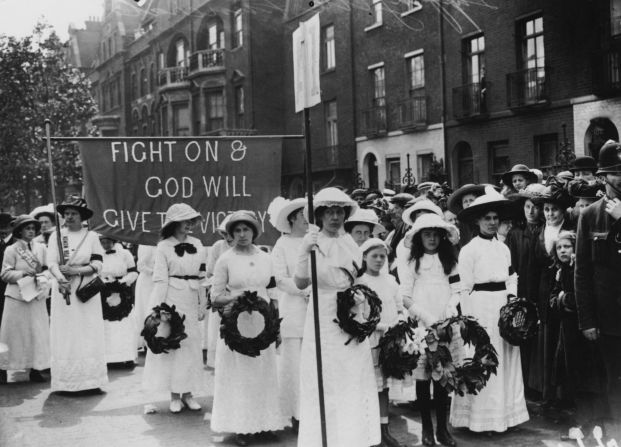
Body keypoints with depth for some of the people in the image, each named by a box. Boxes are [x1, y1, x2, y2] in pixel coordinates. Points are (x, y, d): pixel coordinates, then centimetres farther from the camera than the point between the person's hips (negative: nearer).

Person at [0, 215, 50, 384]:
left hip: (36, 297, 4)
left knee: (38, 333, 3)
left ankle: (35, 370, 11)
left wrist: (42, 278, -9)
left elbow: (47, 269, 11)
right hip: (17, 296, -4)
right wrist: (22, 274, -18)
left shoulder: (41, 248, 6)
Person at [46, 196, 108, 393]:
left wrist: (76, 270, -16)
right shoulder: (56, 236, 5)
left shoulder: (92, 237, 5)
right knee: (64, 335, -1)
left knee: (89, 335, -1)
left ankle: (91, 381, 3)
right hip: (63, 290, 0)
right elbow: (51, 262, -6)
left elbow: (97, 265, -1)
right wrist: (60, 277, -26)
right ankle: (66, 382, 3)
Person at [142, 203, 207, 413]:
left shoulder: (197, 245, 9)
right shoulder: (164, 247, -3)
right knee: (172, 345, 0)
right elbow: (160, 280, -6)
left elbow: (202, 278, 12)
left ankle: (188, 393, 14)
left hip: (191, 301, 4)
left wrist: (202, 305, 11)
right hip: (172, 300, -4)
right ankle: (174, 395, 8)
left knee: (191, 345, 6)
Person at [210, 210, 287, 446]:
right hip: (236, 324, -3)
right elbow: (216, 297, -1)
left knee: (264, 372, 5)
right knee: (238, 373, -1)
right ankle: (242, 426, 7)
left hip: (262, 324, 3)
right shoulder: (225, 260, -2)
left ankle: (265, 423, 14)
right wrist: (235, 298, -19)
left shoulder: (266, 258, 8)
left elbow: (273, 295, 12)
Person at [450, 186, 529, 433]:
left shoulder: (504, 248, 12)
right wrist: (469, 320, -10)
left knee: (507, 360, 9)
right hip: (481, 308, -6)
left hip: (504, 307, 6)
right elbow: (465, 288, -7)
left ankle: (504, 413, 20)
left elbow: (511, 279, 17)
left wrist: (512, 299, 0)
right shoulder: (469, 249, -6)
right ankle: (481, 418, 8)